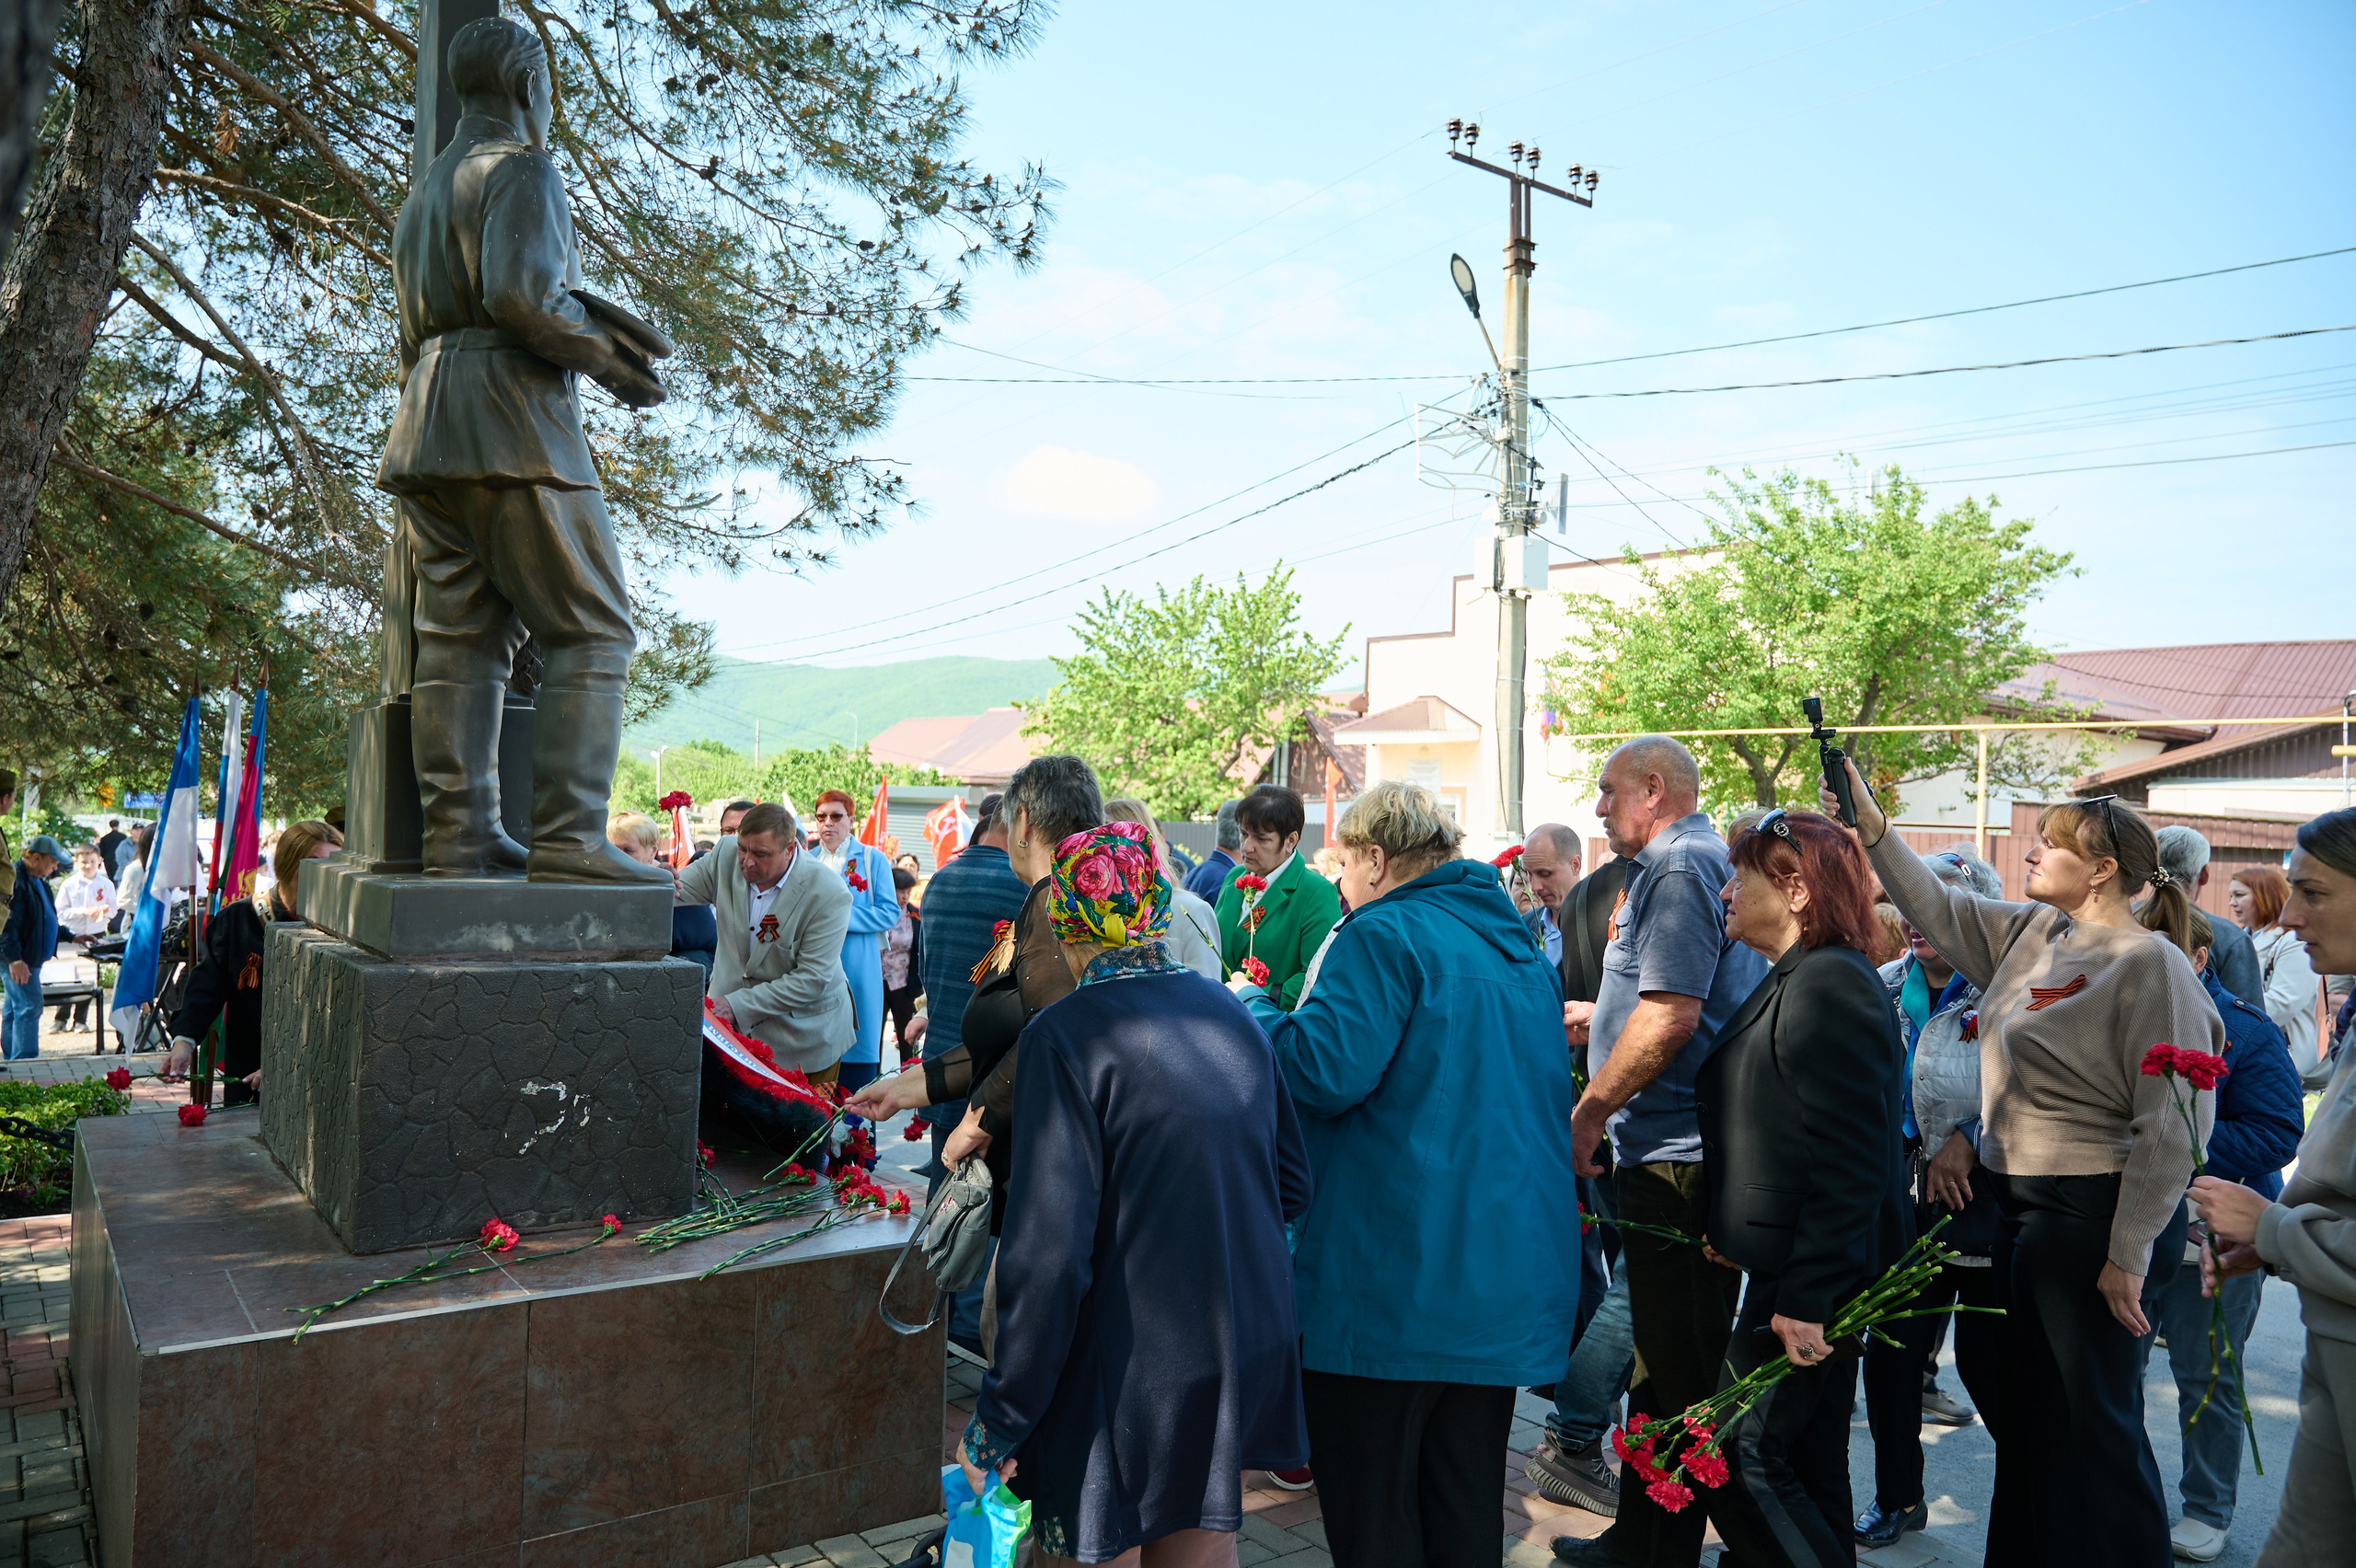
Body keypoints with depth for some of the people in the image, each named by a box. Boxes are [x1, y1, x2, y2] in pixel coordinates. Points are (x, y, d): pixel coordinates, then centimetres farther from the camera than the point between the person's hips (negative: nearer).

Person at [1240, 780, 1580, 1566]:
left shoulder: (1385, 935, -12)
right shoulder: (1520, 946, 13)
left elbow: (1325, 1071, -22)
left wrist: (1252, 1004, -5)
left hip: (1396, 1278, -8)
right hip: (1506, 1280, 8)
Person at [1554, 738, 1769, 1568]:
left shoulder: (1677, 868, -14)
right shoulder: (1708, 862, 19)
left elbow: (1672, 1014, -24)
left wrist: (1589, 1110, -17)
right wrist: (1600, 1020, 24)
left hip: (1673, 1154, -11)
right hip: (1681, 1149, 11)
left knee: (1676, 1371, 0)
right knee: (1663, 1356, 18)